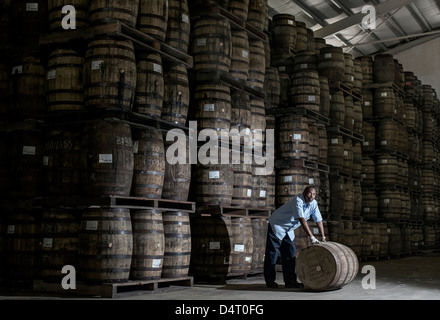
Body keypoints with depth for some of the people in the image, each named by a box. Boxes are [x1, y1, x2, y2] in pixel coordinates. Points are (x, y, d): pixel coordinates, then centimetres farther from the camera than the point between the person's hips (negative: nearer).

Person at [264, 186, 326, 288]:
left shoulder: (313, 204, -3)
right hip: (276, 225, -7)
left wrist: (323, 237, -3)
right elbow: (302, 219, -34)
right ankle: (269, 280, 3)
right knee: (272, 253, -5)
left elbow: (319, 220, 3)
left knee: (290, 254, 1)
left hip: (288, 230, 7)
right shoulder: (298, 200, -27)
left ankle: (290, 281, 4)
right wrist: (311, 237, -37)